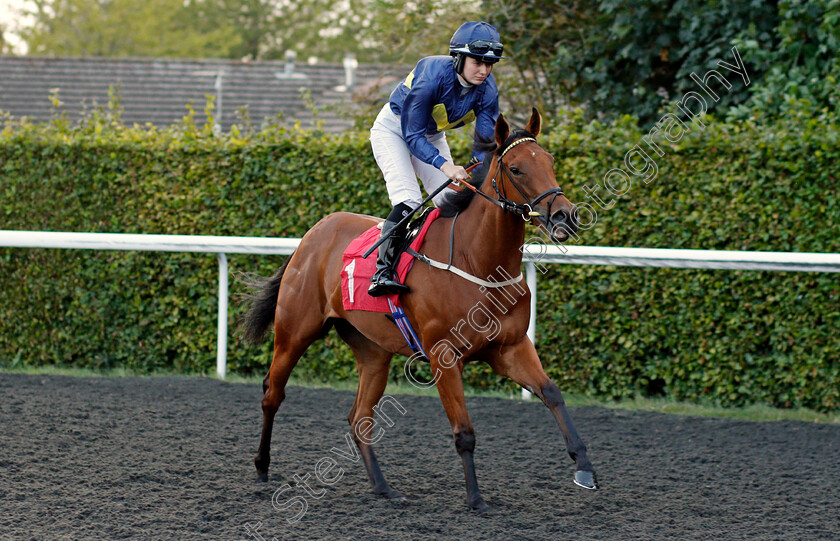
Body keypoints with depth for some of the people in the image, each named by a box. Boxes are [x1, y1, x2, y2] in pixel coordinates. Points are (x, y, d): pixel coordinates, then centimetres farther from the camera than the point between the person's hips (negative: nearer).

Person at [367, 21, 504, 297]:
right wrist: (445, 166, -45)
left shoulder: (487, 90, -19)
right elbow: (412, 135, -32)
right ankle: (382, 272, -28)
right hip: (394, 129, -6)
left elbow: (485, 141, -15)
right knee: (408, 199, -24)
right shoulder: (432, 75, -36)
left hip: (432, 136, 6)